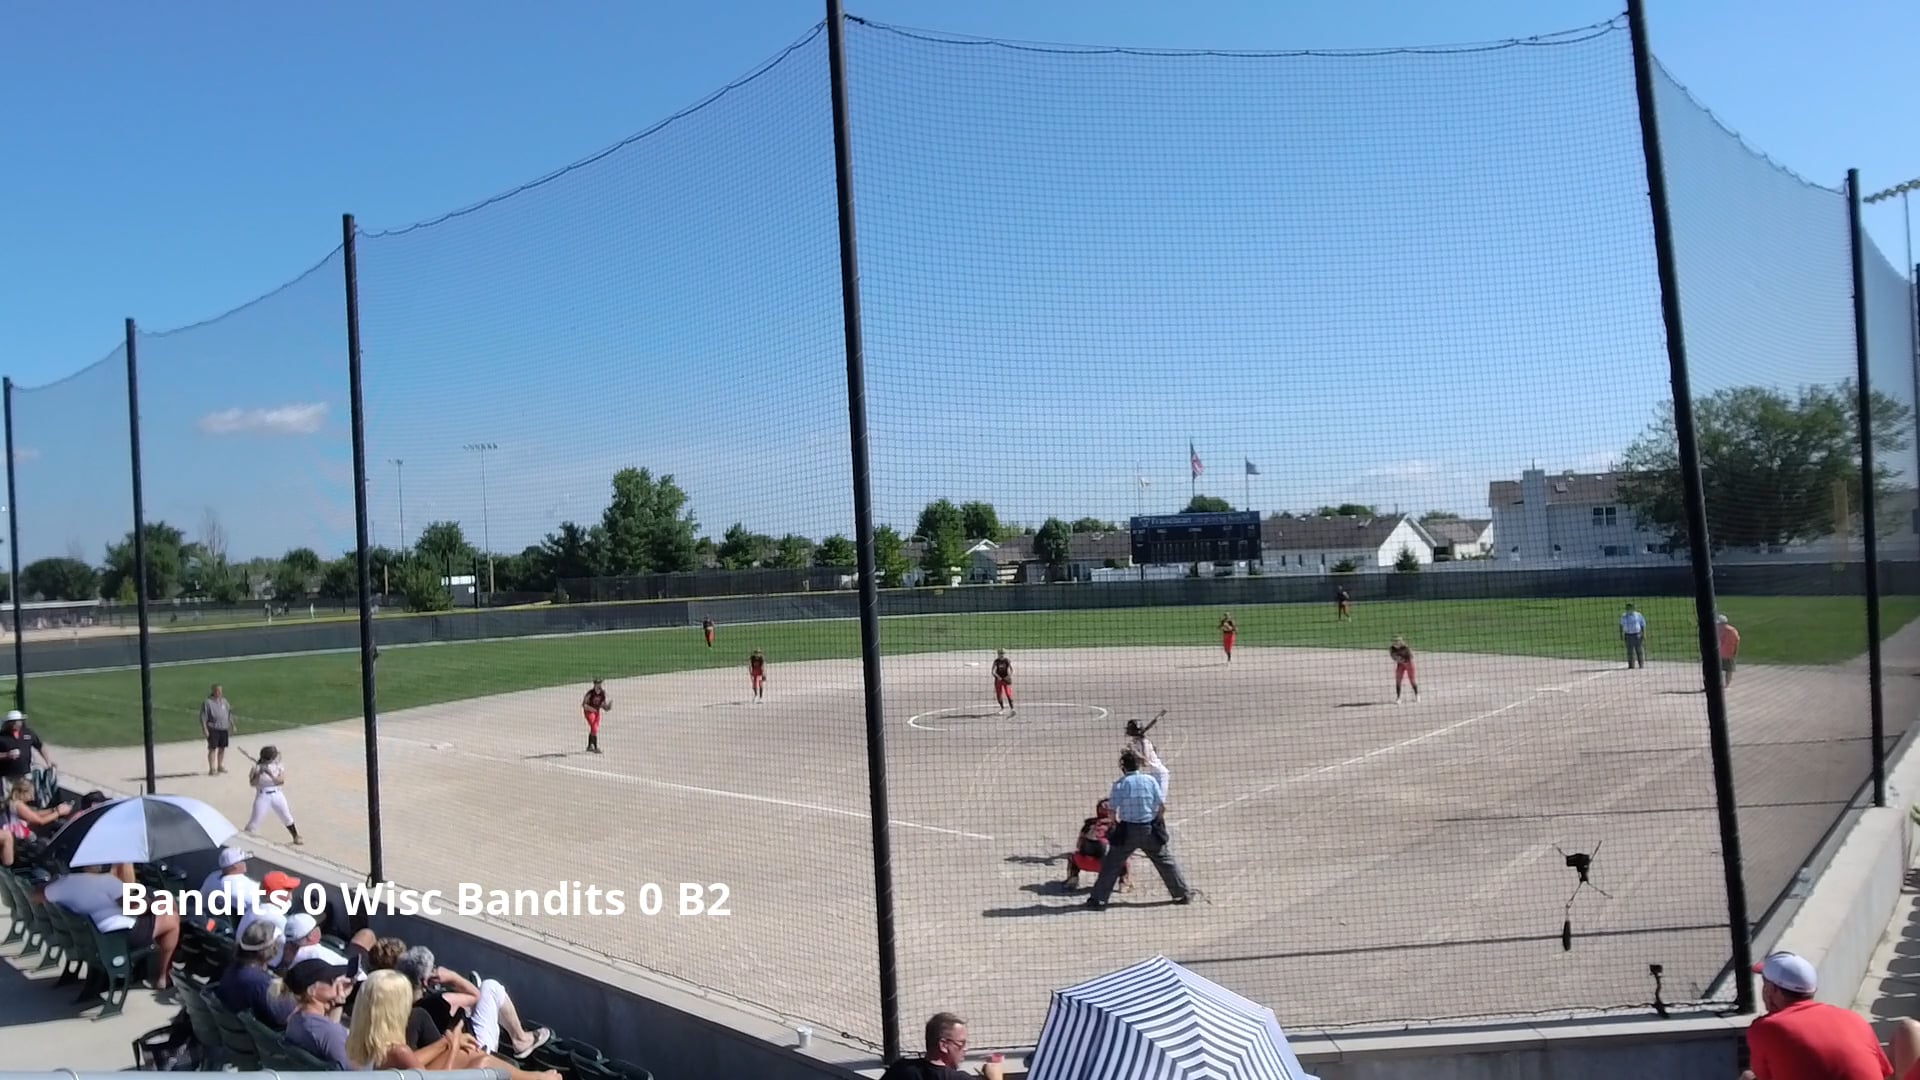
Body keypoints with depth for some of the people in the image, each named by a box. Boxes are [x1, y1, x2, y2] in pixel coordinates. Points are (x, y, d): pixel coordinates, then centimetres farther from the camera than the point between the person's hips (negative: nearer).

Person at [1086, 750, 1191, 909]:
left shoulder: (1120, 784, -6)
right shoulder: (1150, 780, 0)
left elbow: (1112, 810, -6)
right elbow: (1162, 806, 0)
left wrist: (1115, 825, 12)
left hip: (1127, 831, -2)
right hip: (1150, 829, 2)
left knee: (1111, 865, 7)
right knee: (1165, 861, 17)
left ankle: (1098, 899, 6)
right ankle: (1183, 894, 23)